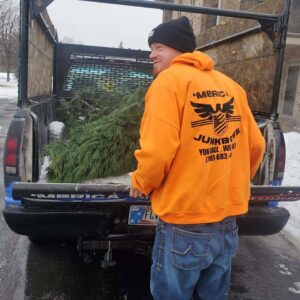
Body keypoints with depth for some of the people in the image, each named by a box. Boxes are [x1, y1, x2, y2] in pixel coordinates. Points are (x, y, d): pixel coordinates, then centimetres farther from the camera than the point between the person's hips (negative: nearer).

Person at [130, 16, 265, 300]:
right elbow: (256, 144, 10)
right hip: (227, 221, 7)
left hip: (185, 224, -6)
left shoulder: (169, 79, -10)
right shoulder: (230, 85, 9)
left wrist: (141, 183, 0)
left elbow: (157, 150, -20)